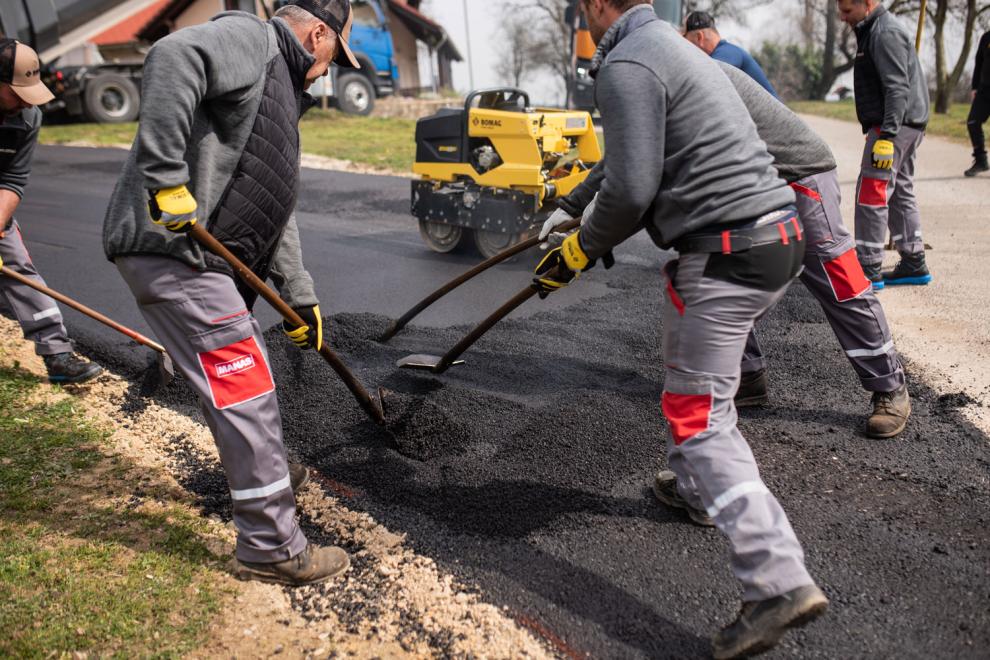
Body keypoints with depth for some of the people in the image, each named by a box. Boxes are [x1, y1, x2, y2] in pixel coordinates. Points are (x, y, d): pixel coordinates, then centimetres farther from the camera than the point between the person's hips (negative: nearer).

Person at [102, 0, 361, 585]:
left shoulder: (280, 92, 25)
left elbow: (277, 210, 24)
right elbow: (173, 57, -27)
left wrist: (301, 295, 22)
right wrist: (167, 178, -29)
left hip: (208, 255, 10)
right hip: (171, 248, -10)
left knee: (245, 367, 25)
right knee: (246, 389, -8)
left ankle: (263, 471, 48)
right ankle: (271, 547, 3)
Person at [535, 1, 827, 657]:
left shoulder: (626, 64, -10)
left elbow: (630, 190, -18)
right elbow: (627, 157, 32)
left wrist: (581, 250, -1)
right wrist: (573, 203, 42)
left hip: (725, 253, -10)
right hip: (780, 234, 10)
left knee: (699, 416, -5)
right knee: (702, 380, 27)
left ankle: (780, 581, -7)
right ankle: (694, 487, 45)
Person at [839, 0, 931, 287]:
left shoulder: (886, 34, -13)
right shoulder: (874, 31, 18)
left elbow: (898, 89, -21)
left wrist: (887, 136, -27)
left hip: (895, 125, -11)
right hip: (906, 125, 11)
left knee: (871, 192, -11)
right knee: (900, 191, 13)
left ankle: (869, 270, -8)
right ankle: (914, 264, 20)